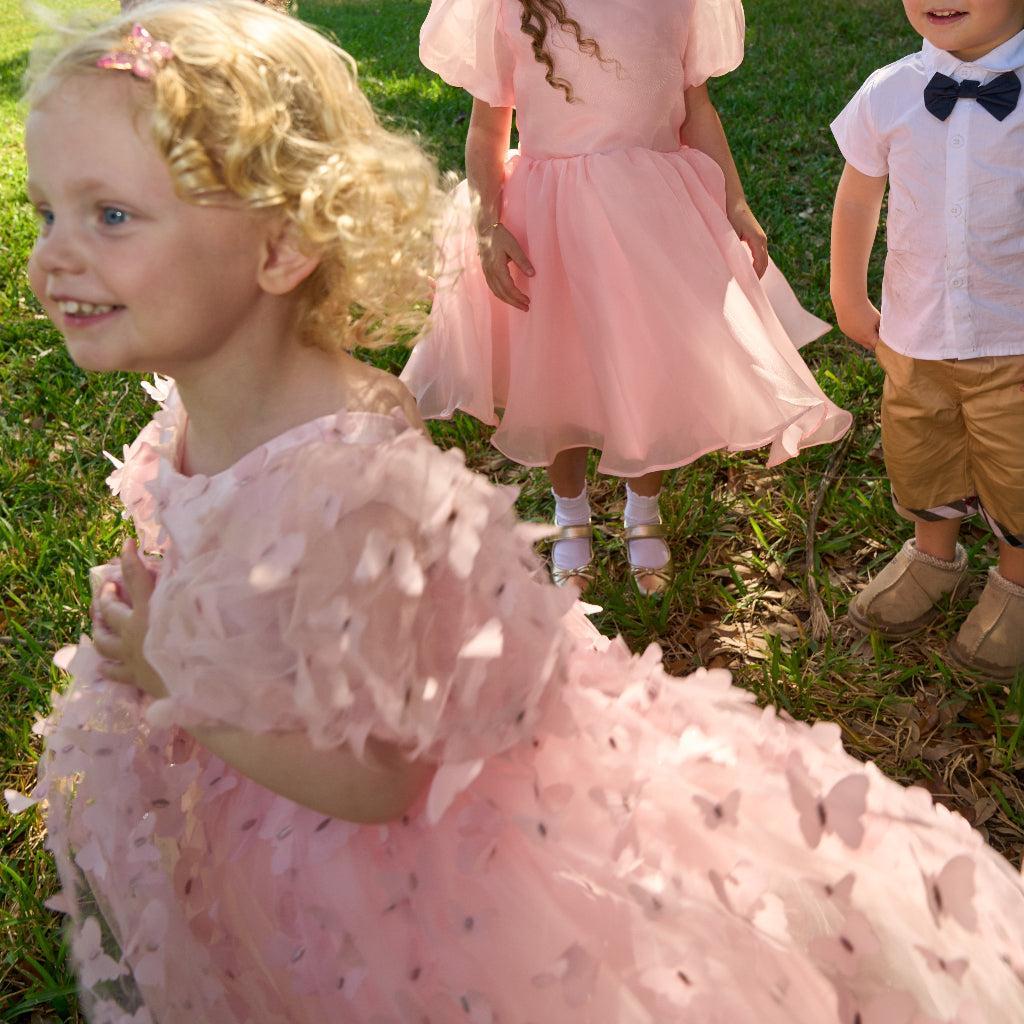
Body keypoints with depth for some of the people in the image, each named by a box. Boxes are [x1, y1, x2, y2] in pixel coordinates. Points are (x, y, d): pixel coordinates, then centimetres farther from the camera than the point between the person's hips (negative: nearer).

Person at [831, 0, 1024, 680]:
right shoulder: (888, 95, -8)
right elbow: (857, 197, 6)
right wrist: (849, 299, 14)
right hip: (916, 335, 3)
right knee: (919, 456, 21)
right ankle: (935, 559, 50)